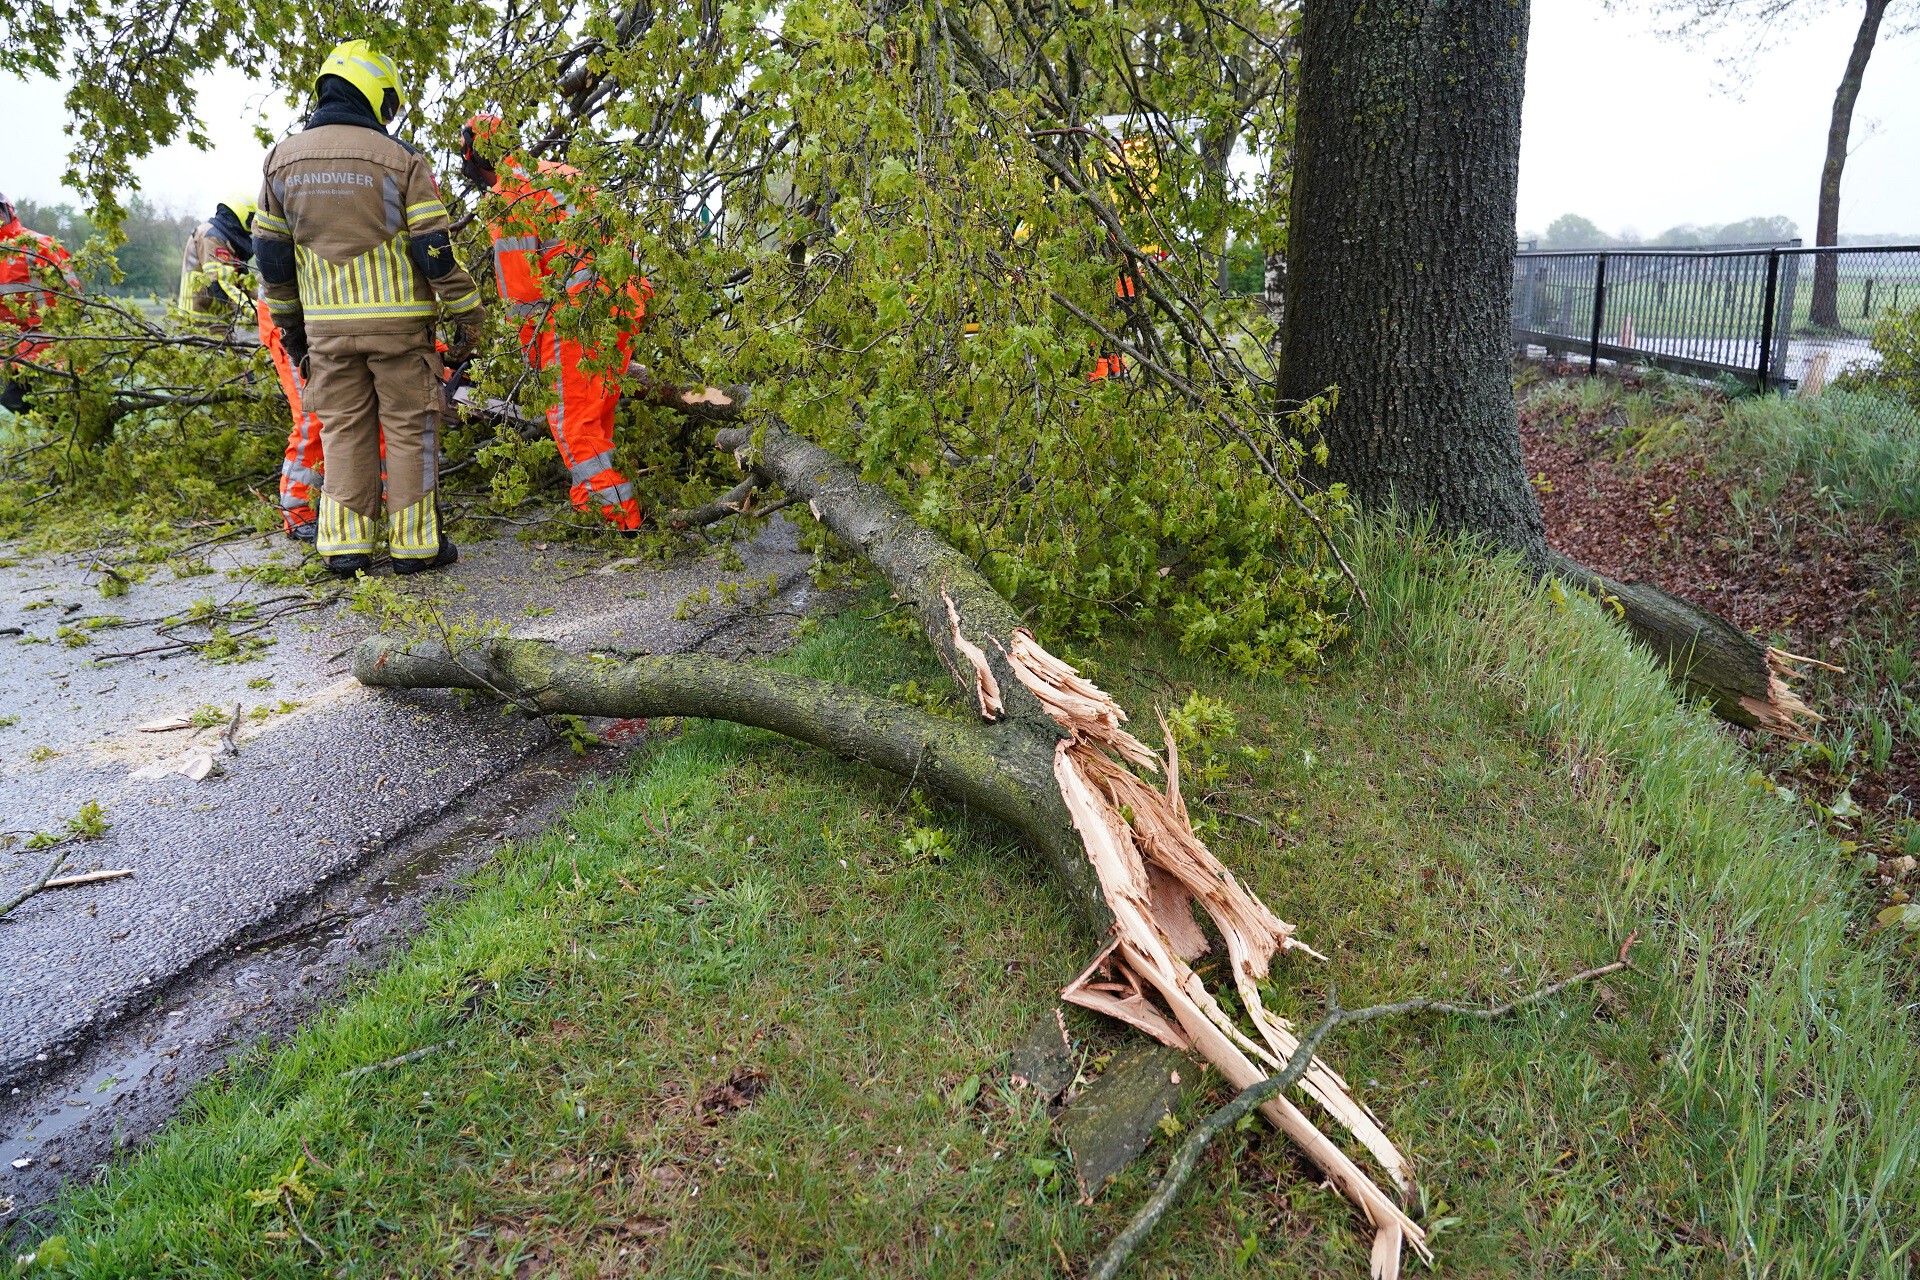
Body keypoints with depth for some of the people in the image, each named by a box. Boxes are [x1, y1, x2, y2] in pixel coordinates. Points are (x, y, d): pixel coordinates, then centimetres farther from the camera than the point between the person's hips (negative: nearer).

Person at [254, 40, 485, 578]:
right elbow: (435, 249, -9)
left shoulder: (283, 160, 8)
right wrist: (467, 316, -2)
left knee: (343, 429, 11)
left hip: (326, 325, 4)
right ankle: (414, 544, 6)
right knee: (409, 428, 4)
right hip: (397, 322, -3)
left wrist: (289, 325, 18)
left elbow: (271, 254, 10)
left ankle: (345, 544, 11)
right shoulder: (399, 159, -6)